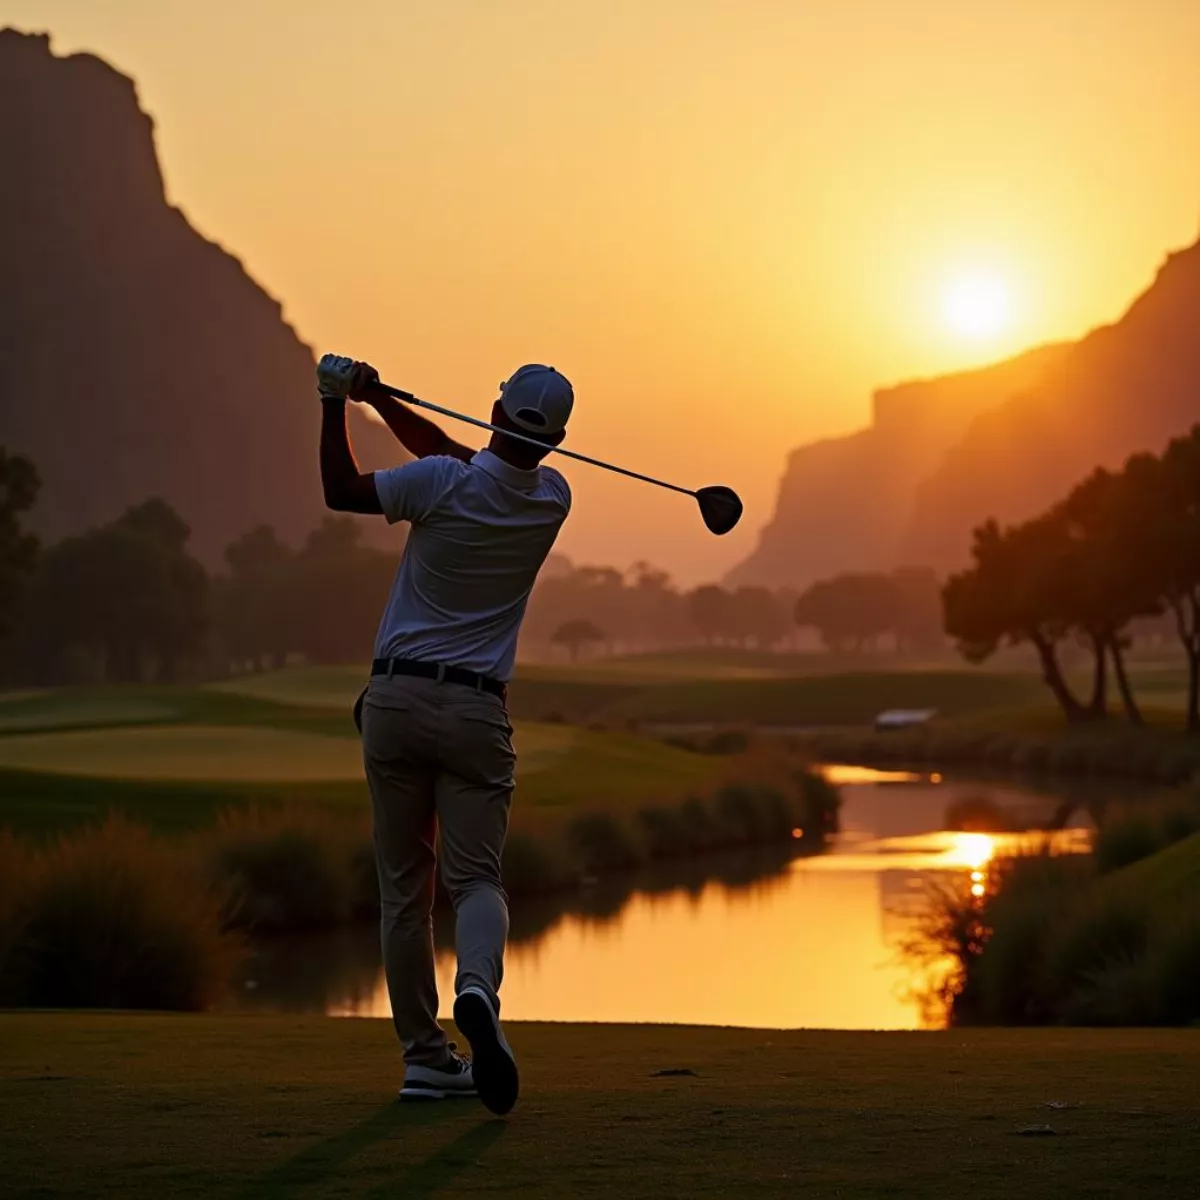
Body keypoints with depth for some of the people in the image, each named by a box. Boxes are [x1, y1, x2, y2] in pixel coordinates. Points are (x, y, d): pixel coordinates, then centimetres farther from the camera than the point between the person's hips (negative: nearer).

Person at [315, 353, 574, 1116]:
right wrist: (378, 399, 12)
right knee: (476, 875, 0)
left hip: (396, 698, -1)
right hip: (477, 709, 1)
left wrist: (337, 405, 9)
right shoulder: (553, 501, 1)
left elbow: (342, 491, 3)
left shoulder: (442, 484, -12)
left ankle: (425, 1056, 7)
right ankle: (478, 989, -32)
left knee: (404, 887, 7)